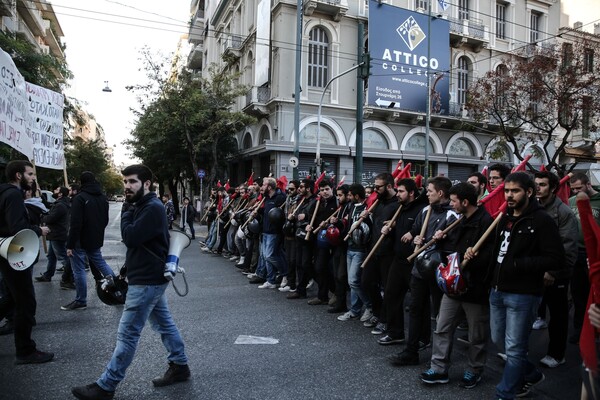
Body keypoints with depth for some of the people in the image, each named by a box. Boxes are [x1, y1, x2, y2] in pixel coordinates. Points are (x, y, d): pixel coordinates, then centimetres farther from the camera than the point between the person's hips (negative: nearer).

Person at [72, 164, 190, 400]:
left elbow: (130, 237, -24)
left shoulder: (153, 208, -19)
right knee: (164, 323, 17)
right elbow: (133, 237, 13)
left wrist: (127, 210, -15)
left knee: (127, 334, -2)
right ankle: (180, 366, 28)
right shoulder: (141, 206, 12)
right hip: (149, 277, 11)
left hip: (147, 280, -11)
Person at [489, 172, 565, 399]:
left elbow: (556, 260, -17)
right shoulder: (505, 217, 11)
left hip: (523, 295, -8)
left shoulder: (542, 220, -12)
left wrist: (518, 264, -21)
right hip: (498, 291, 8)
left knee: (514, 349, 3)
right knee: (499, 341, 20)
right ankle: (531, 375, 41)